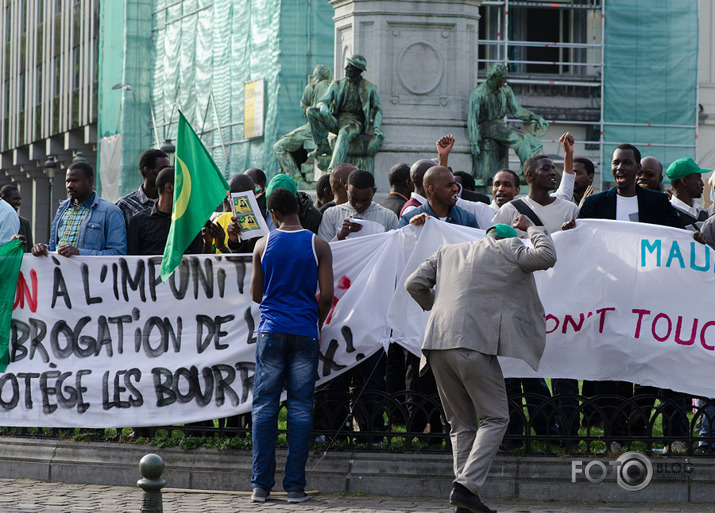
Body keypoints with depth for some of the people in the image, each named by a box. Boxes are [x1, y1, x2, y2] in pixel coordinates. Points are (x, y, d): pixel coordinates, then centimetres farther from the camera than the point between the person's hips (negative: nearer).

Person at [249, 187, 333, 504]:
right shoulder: (318, 246, -1)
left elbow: (256, 294, 8)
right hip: (305, 333, 0)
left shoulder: (264, 245, 2)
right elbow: (327, 294, -4)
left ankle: (261, 484, 1)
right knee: (300, 407, 2)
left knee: (264, 406, 4)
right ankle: (295, 486, 0)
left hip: (272, 331, 0)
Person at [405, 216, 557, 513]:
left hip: (438, 343, 6)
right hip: (474, 342, -6)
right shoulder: (507, 250, 12)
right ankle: (466, 487, -15)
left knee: (461, 422, 12)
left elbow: (414, 284, 20)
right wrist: (531, 229, 26)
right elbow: (546, 256, 10)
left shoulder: (448, 252, 26)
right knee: (494, 418, 1)